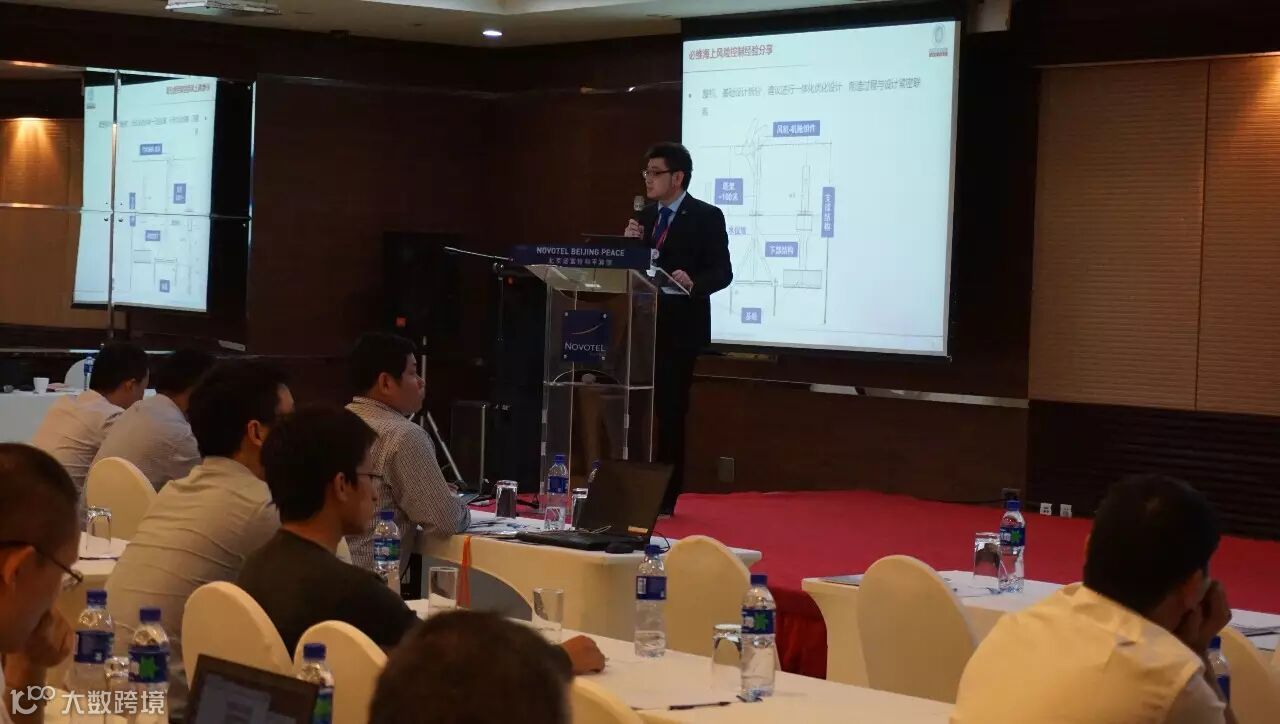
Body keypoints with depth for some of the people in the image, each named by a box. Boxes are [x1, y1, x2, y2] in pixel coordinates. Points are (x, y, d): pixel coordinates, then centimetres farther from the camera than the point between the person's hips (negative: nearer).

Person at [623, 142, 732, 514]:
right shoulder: (643, 217, 13)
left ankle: (665, 498, 3)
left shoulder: (706, 217, -5)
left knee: (669, 411, -3)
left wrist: (693, 283, -29)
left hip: (679, 328, -6)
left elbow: (722, 271, -10)